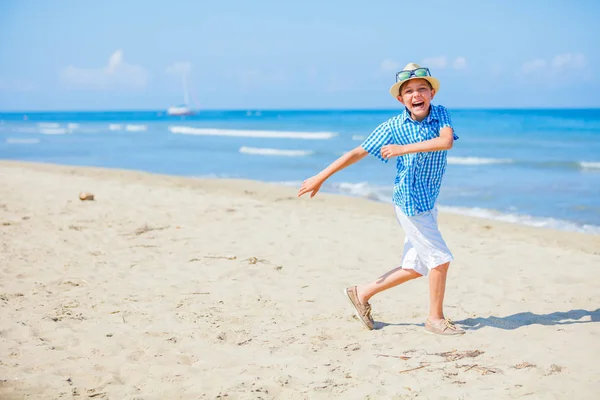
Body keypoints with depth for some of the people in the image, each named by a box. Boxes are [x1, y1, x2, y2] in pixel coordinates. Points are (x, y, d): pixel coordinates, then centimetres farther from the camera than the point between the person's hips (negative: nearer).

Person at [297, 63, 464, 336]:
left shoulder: (441, 114, -3)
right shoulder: (393, 127, -11)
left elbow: (446, 141, -23)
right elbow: (357, 153, -7)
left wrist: (404, 149, -26)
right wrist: (321, 177, -7)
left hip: (429, 200, 6)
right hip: (410, 202, -6)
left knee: (416, 266, 13)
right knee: (440, 258, -5)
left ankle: (362, 293, 27)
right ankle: (435, 319, 14)